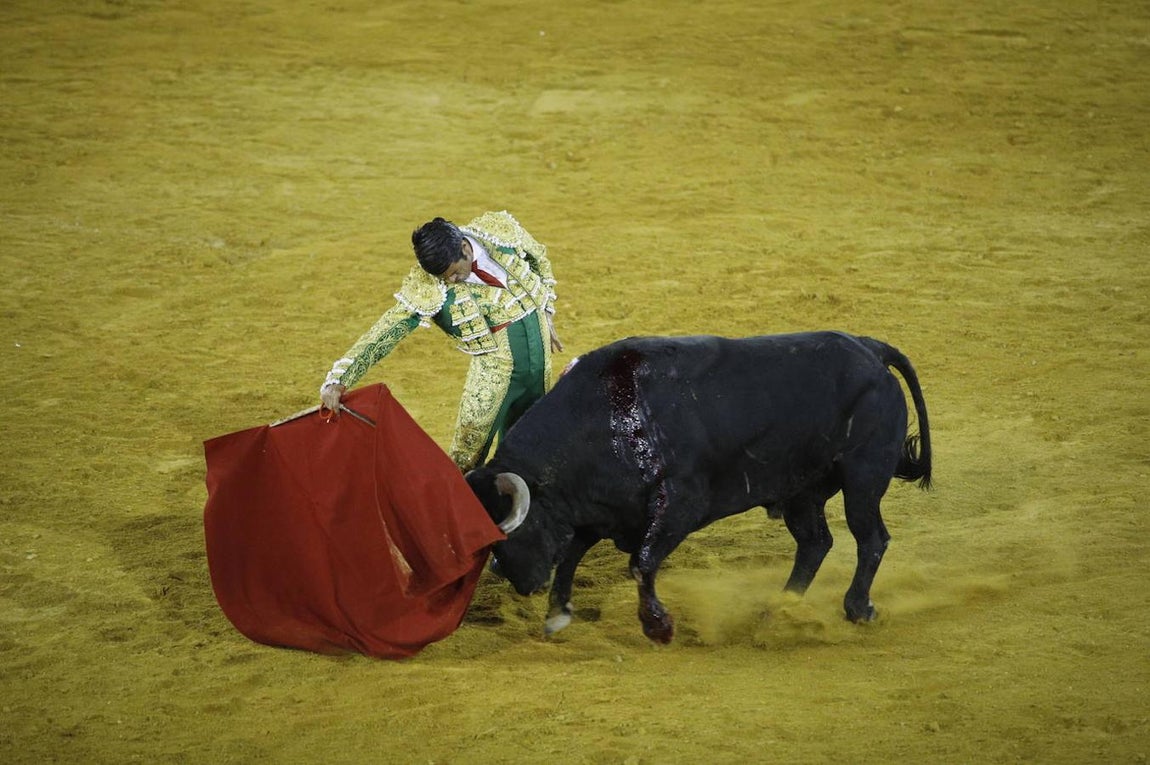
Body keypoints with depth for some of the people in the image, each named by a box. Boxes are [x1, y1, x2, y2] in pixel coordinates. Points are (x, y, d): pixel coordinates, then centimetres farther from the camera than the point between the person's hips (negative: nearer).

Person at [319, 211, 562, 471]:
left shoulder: (499, 229, -13)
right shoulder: (427, 288, -22)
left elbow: (539, 258, 7)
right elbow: (386, 330, -26)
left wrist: (547, 313, 12)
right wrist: (337, 379, -35)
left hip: (537, 337, 4)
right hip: (495, 354, -4)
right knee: (473, 429, -15)